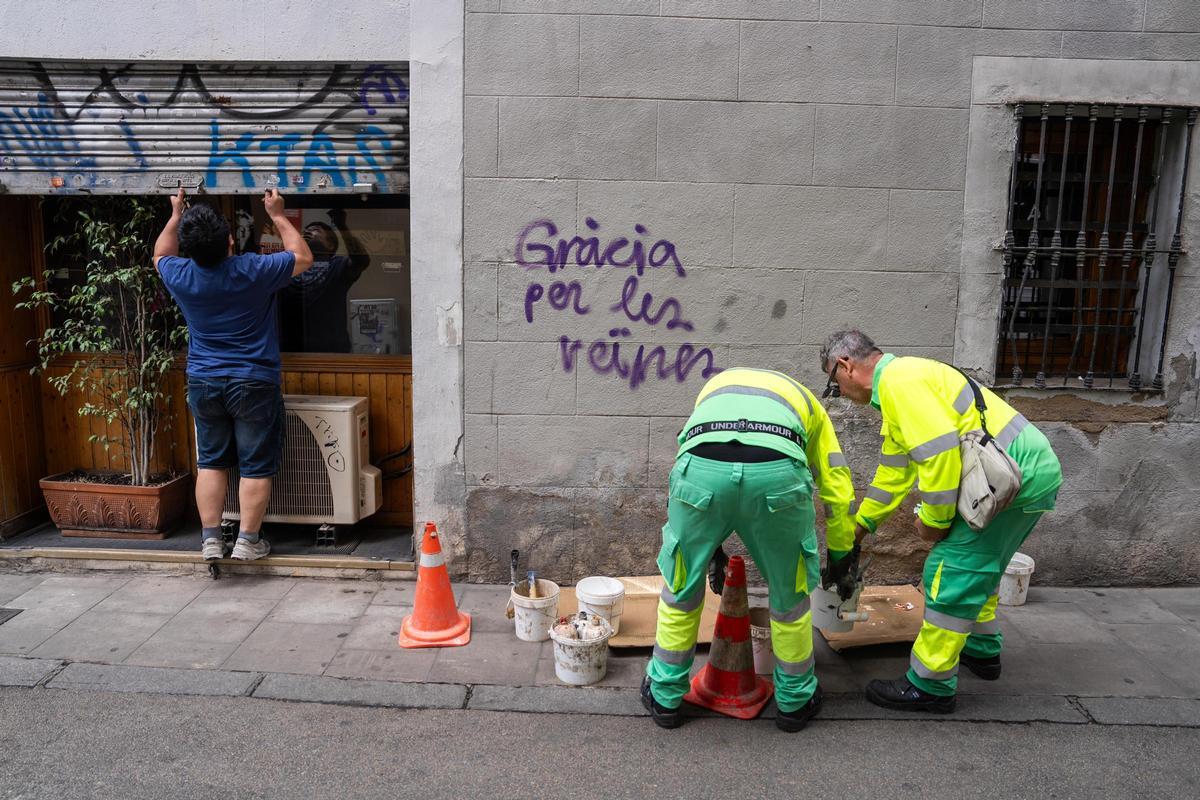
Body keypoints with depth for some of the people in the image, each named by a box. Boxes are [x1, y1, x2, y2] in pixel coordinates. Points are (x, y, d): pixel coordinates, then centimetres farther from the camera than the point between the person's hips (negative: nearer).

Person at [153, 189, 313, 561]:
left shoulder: (180, 277, -6)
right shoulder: (253, 271, -15)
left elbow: (161, 255, 21)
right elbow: (303, 257, 3)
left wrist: (176, 216, 27)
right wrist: (278, 216, 12)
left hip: (203, 384, 4)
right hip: (253, 384, -3)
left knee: (210, 462, 13)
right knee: (256, 465, 5)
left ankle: (211, 540, 14)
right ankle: (248, 541, 9)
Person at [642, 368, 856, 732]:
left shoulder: (714, 386, 43)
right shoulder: (803, 399, 39)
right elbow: (836, 489, 36)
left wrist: (712, 551, 48)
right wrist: (841, 555, 50)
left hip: (700, 466, 1)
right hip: (777, 470, 0)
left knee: (681, 586, 23)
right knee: (790, 590, 24)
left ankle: (665, 695, 38)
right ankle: (795, 699, 42)